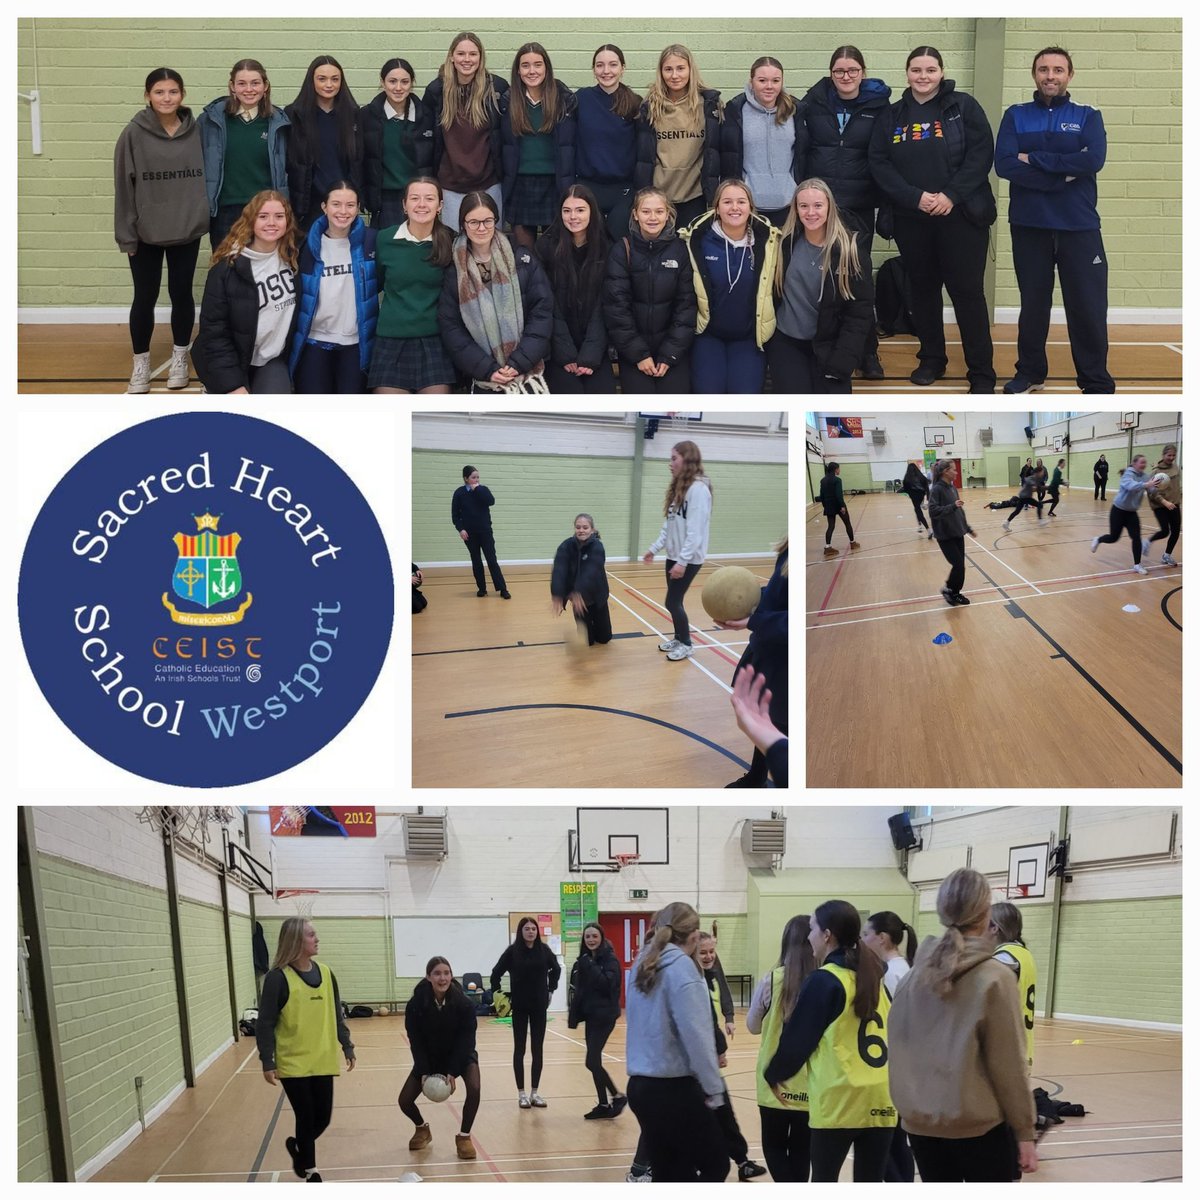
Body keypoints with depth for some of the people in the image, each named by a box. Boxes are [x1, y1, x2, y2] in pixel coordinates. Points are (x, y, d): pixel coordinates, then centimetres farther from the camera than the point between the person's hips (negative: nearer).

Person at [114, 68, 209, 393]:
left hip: (187, 231, 1)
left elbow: (210, 176, 5)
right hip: (145, 233, -1)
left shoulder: (197, 132, -3)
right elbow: (123, 186, -6)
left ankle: (179, 358, 27)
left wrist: (207, 218, 3)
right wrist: (125, 234, -7)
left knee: (182, 294, 11)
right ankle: (141, 363, 19)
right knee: (145, 297, 5)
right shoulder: (134, 134, -8)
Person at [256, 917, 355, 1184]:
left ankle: (298, 1147, 37)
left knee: (322, 1118, 7)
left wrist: (347, 1047, 12)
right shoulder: (278, 977, -12)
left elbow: (336, 1015, 13)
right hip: (293, 1063, -5)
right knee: (306, 1119, 0)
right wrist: (267, 1062, -15)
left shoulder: (325, 973, 4)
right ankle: (310, 1172, 21)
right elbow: (265, 1024, -11)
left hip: (322, 1061, 5)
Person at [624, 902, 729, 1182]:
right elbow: (696, 1035, -18)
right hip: (675, 1088, -8)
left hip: (640, 1085, 8)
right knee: (715, 1166, 6)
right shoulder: (681, 966, -13)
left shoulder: (642, 965, 10)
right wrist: (713, 1087, -13)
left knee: (670, 1176, 13)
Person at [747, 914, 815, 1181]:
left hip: (777, 1083, -1)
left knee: (774, 1147, 15)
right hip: (812, 1084, 1)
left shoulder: (772, 980, -11)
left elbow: (753, 1026, 5)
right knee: (801, 1152, 15)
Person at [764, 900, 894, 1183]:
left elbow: (798, 1037, -4)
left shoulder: (824, 980, -8)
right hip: (881, 1098, 5)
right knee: (870, 1184, 8)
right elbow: (892, 1031, 16)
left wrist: (774, 1074, 11)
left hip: (839, 1098, -5)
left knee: (824, 1180, 7)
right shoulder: (873, 978, 11)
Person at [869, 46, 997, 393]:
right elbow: (879, 164, 0)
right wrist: (915, 197, -14)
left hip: (960, 216, -3)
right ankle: (931, 359, 27)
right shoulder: (893, 116, 8)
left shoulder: (963, 106, 0)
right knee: (922, 289, 12)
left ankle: (981, 373, 1)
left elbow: (981, 154, -7)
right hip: (910, 219, 3)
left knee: (967, 291, -4)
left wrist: (951, 196, -17)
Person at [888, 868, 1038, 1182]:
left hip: (922, 1122, 5)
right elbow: (1008, 1064, -10)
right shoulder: (994, 978, -13)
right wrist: (1025, 1130, -3)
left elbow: (897, 1045, 7)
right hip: (979, 1125, -5)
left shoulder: (917, 973, 1)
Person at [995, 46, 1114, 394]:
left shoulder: (1088, 116, 5)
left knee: (1088, 306, 0)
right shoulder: (1015, 116, 5)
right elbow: (1004, 165, -10)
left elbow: (1094, 160, -13)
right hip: (1029, 225, 1)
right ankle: (1030, 373, 25)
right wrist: (1063, 174, -14)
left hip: (1079, 226, -1)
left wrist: (1034, 159, -13)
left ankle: (1096, 382, 9)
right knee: (1032, 303, 11)